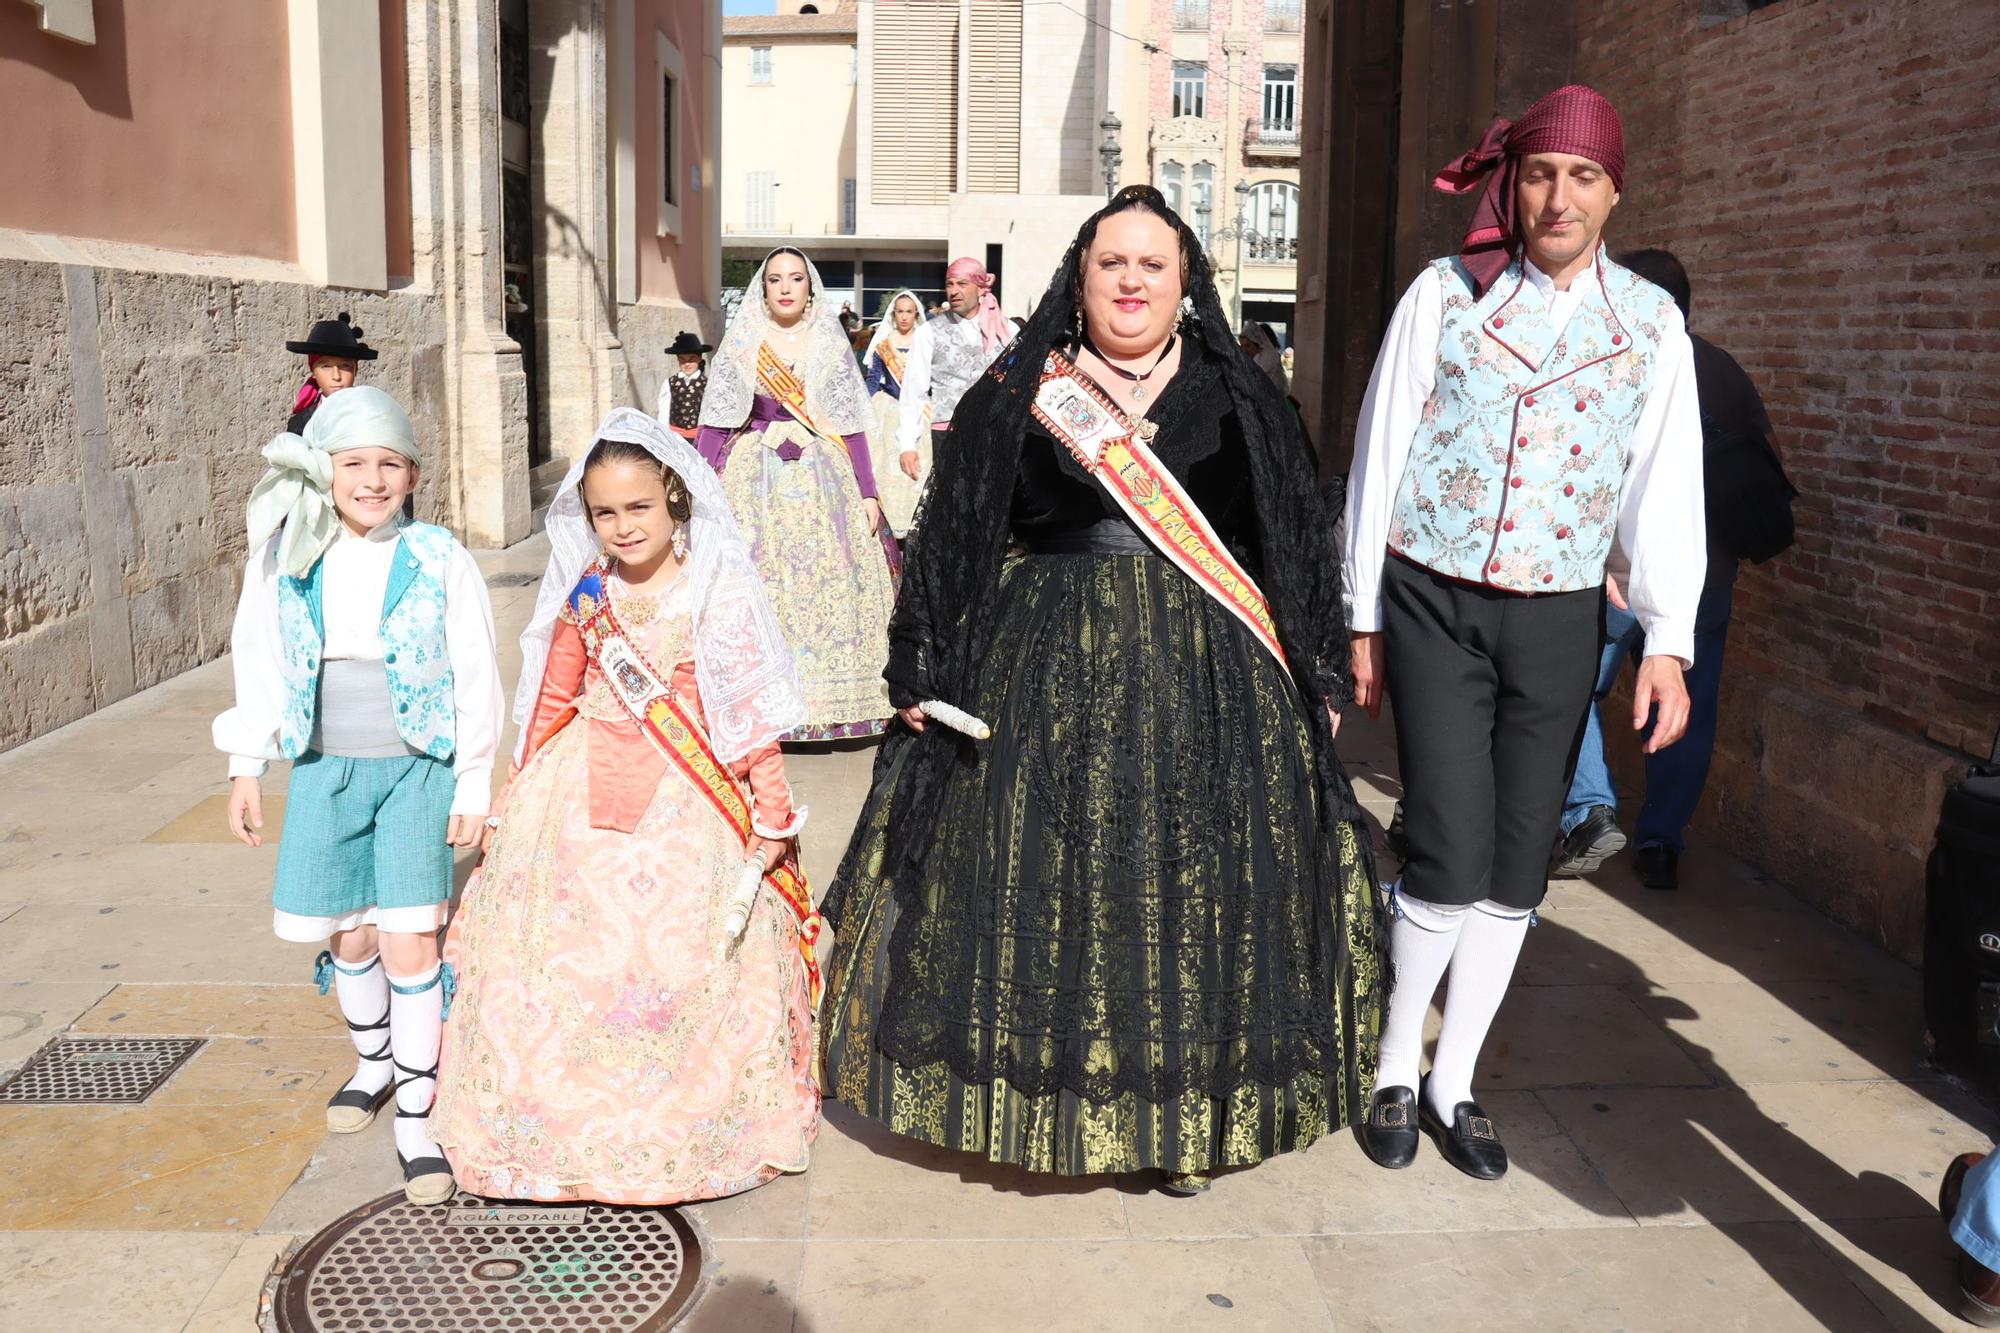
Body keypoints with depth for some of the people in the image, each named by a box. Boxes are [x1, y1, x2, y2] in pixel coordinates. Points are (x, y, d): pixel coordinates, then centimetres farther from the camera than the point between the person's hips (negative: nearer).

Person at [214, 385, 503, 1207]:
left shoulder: (438, 560, -9)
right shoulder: (288, 561, -1)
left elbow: (476, 679, -4)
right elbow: (258, 665, 9)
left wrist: (473, 786, -3)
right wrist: (246, 768, 9)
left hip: (417, 770, -3)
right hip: (326, 770, 3)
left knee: (409, 945, -7)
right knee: (349, 934, 14)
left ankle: (416, 1120, 5)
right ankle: (374, 1062, 41)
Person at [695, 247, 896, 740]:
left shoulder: (831, 345, 8)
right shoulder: (741, 344, 5)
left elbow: (851, 425, 7)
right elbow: (715, 423, 4)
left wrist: (868, 493, 1)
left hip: (823, 478, 1)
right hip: (756, 478, -1)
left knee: (827, 584, -1)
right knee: (757, 584, -3)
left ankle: (833, 697, 8)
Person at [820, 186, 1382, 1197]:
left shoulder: (1238, 405, 8)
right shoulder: (1013, 399, 5)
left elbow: (1302, 546, 10)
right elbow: (948, 543, 6)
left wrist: (1318, 674, 6)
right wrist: (923, 675, 1)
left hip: (1208, 686, 1)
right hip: (1043, 677, 0)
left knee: (1193, 888, 3)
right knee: (1038, 883, 3)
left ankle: (1183, 1117, 20)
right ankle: (1034, 1100, 21)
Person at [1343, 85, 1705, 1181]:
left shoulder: (1651, 320, 5)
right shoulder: (1444, 293, -1)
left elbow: (1666, 487, 3)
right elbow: (1377, 460, 1)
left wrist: (1666, 641, -5)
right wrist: (1363, 622, 1)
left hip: (1559, 619, 3)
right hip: (1434, 605, -2)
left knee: (1518, 865, 6)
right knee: (1450, 855, -8)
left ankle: (1453, 1086, 22)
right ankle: (1395, 1070, 14)